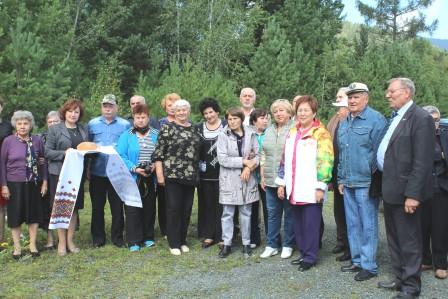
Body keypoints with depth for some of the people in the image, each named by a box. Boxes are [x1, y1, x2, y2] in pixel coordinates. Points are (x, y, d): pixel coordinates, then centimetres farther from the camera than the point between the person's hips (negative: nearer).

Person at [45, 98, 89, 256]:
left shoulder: (84, 130, 11)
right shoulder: (54, 129, -1)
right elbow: (47, 152, -5)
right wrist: (65, 153, -18)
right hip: (59, 173, -4)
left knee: (74, 207, 8)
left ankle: (70, 240, 19)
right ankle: (62, 242, 12)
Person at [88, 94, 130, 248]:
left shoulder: (125, 125, 4)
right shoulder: (92, 124, 9)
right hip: (97, 172, 2)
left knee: (117, 207, 5)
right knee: (97, 207, 8)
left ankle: (117, 237, 17)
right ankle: (98, 238, 19)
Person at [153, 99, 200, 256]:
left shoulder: (195, 129, 13)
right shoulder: (167, 128, -3)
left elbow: (199, 152, 19)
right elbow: (159, 153, -7)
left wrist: (197, 174, 14)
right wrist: (160, 174, -11)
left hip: (191, 176, 5)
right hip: (173, 175, -5)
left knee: (186, 209, 9)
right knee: (173, 209, -1)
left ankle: (183, 241, 21)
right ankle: (174, 243, 8)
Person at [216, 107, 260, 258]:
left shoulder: (251, 134, 3)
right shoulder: (223, 135, -4)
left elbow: (257, 155, 5)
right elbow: (222, 159, -12)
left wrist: (249, 167, -13)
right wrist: (244, 161, -15)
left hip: (247, 179, 2)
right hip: (229, 180, -2)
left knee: (246, 213, 10)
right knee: (227, 214, 4)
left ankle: (246, 243, 21)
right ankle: (226, 244, 14)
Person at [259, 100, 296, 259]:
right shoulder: (269, 130, 14)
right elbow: (263, 155, 16)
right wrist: (262, 176, 12)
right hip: (271, 180, 6)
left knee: (289, 213, 7)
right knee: (272, 213, 11)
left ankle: (287, 245, 18)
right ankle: (271, 245, 21)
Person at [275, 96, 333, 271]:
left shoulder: (320, 133, -7)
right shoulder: (292, 133, 15)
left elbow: (325, 161, -13)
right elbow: (285, 160, 19)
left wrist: (321, 186, -17)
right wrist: (281, 183, 15)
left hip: (311, 189, -7)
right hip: (294, 189, 7)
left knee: (311, 224, 0)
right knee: (298, 223, 13)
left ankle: (310, 257, 11)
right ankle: (304, 253, 25)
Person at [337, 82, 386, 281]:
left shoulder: (376, 119, -9)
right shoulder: (344, 123, 15)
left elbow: (378, 152, -11)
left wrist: (372, 179, -10)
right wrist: (341, 179, 16)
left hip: (366, 183, -7)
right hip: (348, 183, 7)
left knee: (368, 225, 0)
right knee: (352, 224, 13)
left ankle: (369, 266, 10)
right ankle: (357, 261, 25)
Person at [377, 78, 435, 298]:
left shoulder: (421, 118, -15)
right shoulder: (395, 118, 13)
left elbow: (423, 162, -19)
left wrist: (412, 194, -22)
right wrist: (383, 185, 10)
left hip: (405, 191, -9)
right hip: (390, 189, 9)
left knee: (409, 241, 3)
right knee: (394, 239, 19)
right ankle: (400, 279, 33)